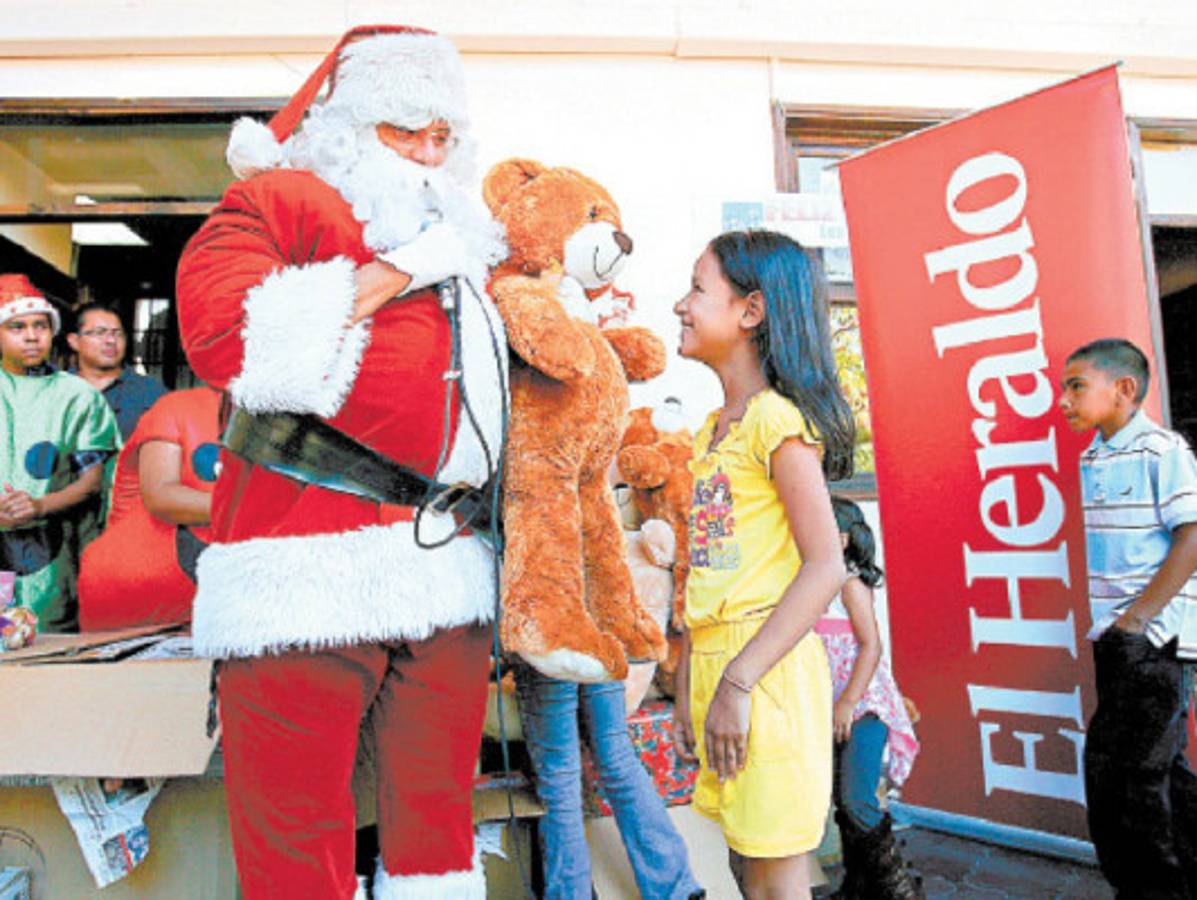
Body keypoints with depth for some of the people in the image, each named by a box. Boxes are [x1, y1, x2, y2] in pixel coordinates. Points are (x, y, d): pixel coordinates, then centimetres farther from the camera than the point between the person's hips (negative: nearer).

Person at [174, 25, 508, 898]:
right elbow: (223, 333, -13)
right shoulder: (279, 201, 5)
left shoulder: (462, 240, 24)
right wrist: (382, 280, -8)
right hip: (309, 562, -5)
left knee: (439, 816, 14)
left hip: (448, 564, 6)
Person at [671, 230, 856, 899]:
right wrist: (688, 685, 13)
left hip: (766, 667, -8)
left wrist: (738, 681, -21)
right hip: (715, 666, 8)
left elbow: (825, 567, -18)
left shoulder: (777, 417, -11)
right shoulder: (712, 430, 14)